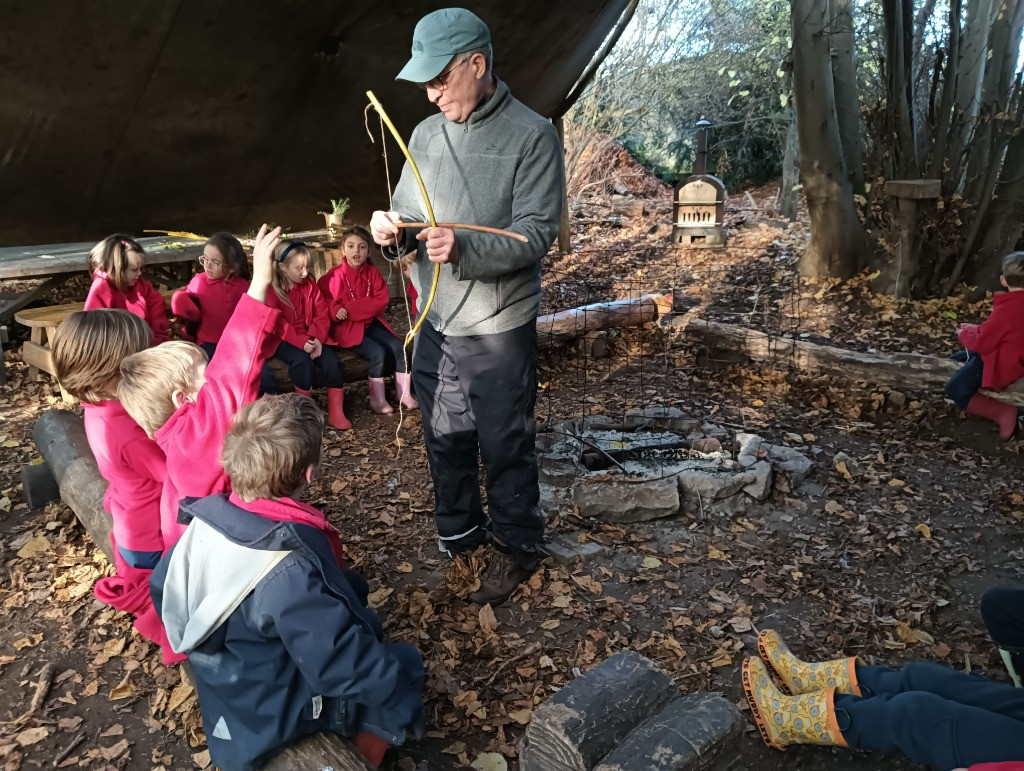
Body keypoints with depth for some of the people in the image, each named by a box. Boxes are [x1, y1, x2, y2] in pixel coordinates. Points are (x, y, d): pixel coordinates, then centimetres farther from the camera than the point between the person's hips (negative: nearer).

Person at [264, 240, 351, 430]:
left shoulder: (310, 286, 6)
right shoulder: (271, 290, -9)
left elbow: (322, 315, 2)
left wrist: (317, 339, -16)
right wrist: (300, 342, -28)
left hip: (309, 338, 4)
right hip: (282, 340, -4)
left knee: (331, 361, -21)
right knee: (302, 360, -34)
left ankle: (336, 413, -14)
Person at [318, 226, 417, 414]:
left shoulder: (373, 273, 2)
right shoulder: (335, 275, -8)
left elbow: (382, 301, -6)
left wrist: (351, 309, -17)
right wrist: (335, 310, -26)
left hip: (370, 323, 5)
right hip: (346, 327, -4)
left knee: (399, 347, -14)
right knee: (379, 353, -25)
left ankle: (404, 395, -3)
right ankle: (377, 400, -10)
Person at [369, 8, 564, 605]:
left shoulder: (532, 135, -10)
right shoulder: (426, 135, 8)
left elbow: (538, 233, -16)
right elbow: (410, 215, 13)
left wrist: (464, 248, -31)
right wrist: (395, 230, -12)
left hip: (498, 329, -6)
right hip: (435, 325, 6)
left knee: (506, 448, 6)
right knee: (445, 441, 17)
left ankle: (518, 547, 28)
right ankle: (458, 534, 39)